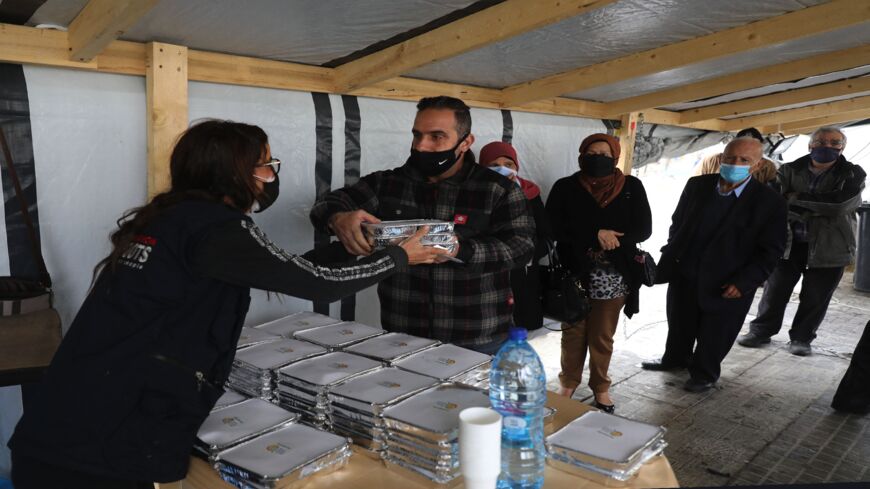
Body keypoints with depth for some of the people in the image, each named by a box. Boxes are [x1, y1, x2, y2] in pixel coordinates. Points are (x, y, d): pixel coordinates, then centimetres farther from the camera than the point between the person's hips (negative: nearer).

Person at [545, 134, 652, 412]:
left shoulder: (631, 187, 3)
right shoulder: (565, 187, 0)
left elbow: (644, 229, -1)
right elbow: (553, 226, -10)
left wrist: (610, 241, -15)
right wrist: (595, 235, -17)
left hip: (614, 278, 0)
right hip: (574, 274, 0)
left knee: (602, 337, 10)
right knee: (573, 333, 11)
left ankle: (600, 386, 29)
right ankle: (569, 383, 29)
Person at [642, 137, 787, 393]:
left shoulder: (770, 202, -12)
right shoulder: (697, 185, -2)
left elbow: (771, 250, -10)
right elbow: (678, 223, 9)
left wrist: (743, 283, -17)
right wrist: (670, 257, 5)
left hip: (727, 286, -3)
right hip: (683, 274, 4)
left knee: (714, 336, 14)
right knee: (678, 325, 22)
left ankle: (705, 373, 39)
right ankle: (674, 358, 47)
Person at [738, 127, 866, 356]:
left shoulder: (853, 175, -2)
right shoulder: (789, 171, 1)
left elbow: (840, 204, -19)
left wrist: (797, 198, -15)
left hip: (830, 246, 0)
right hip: (789, 242, 1)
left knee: (815, 297, 8)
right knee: (775, 291, 8)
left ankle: (801, 337, 25)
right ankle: (761, 330, 23)